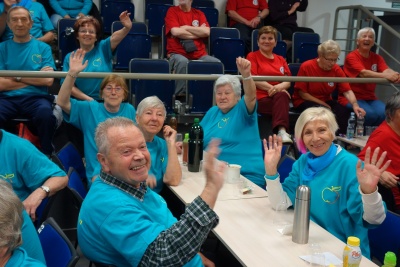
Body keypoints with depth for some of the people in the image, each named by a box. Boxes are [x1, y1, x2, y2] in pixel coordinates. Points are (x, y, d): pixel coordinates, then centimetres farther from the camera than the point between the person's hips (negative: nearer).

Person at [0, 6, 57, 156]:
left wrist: (16, 76, -1)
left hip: (35, 97, 0)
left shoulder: (43, 48, 12)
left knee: (46, 115, -35)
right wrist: (35, 77, 1)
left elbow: (48, 80, 0)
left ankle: (47, 156, -10)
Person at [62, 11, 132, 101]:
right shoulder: (70, 57, 8)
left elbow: (115, 38, -14)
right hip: (82, 102, 0)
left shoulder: (102, 48, 7)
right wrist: (89, 99, -10)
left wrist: (127, 28, -35)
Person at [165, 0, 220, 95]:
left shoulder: (199, 13, 15)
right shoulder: (172, 11, 6)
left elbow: (206, 32, -1)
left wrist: (186, 27, -3)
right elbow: (176, 32, -10)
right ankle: (179, 95, -25)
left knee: (217, 63, -22)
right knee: (182, 61, -37)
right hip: (177, 53, -3)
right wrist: (198, 32, 0)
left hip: (199, 54, 3)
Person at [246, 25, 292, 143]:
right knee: (281, 97, -36)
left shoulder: (280, 59, 26)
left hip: (280, 96, 3)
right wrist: (271, 88, -16)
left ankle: (282, 131, -51)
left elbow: (288, 81, 11)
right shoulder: (252, 56, 14)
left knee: (281, 95, -35)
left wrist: (279, 87, -14)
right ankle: (282, 130, -49)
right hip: (260, 99, -3)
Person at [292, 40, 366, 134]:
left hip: (325, 101, 4)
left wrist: (355, 105, -28)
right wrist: (322, 104, -16)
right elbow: (302, 93, -11)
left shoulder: (337, 69, -4)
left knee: (344, 111, -24)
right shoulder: (306, 67, -14)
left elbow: (347, 91, -7)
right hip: (305, 101, -4)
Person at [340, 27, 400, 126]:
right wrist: (386, 76, -42)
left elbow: (387, 70, -12)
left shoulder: (377, 58, 9)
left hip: (370, 98, 5)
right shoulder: (351, 57, -9)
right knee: (370, 113, -31)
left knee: (384, 113, -24)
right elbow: (364, 73, -26)